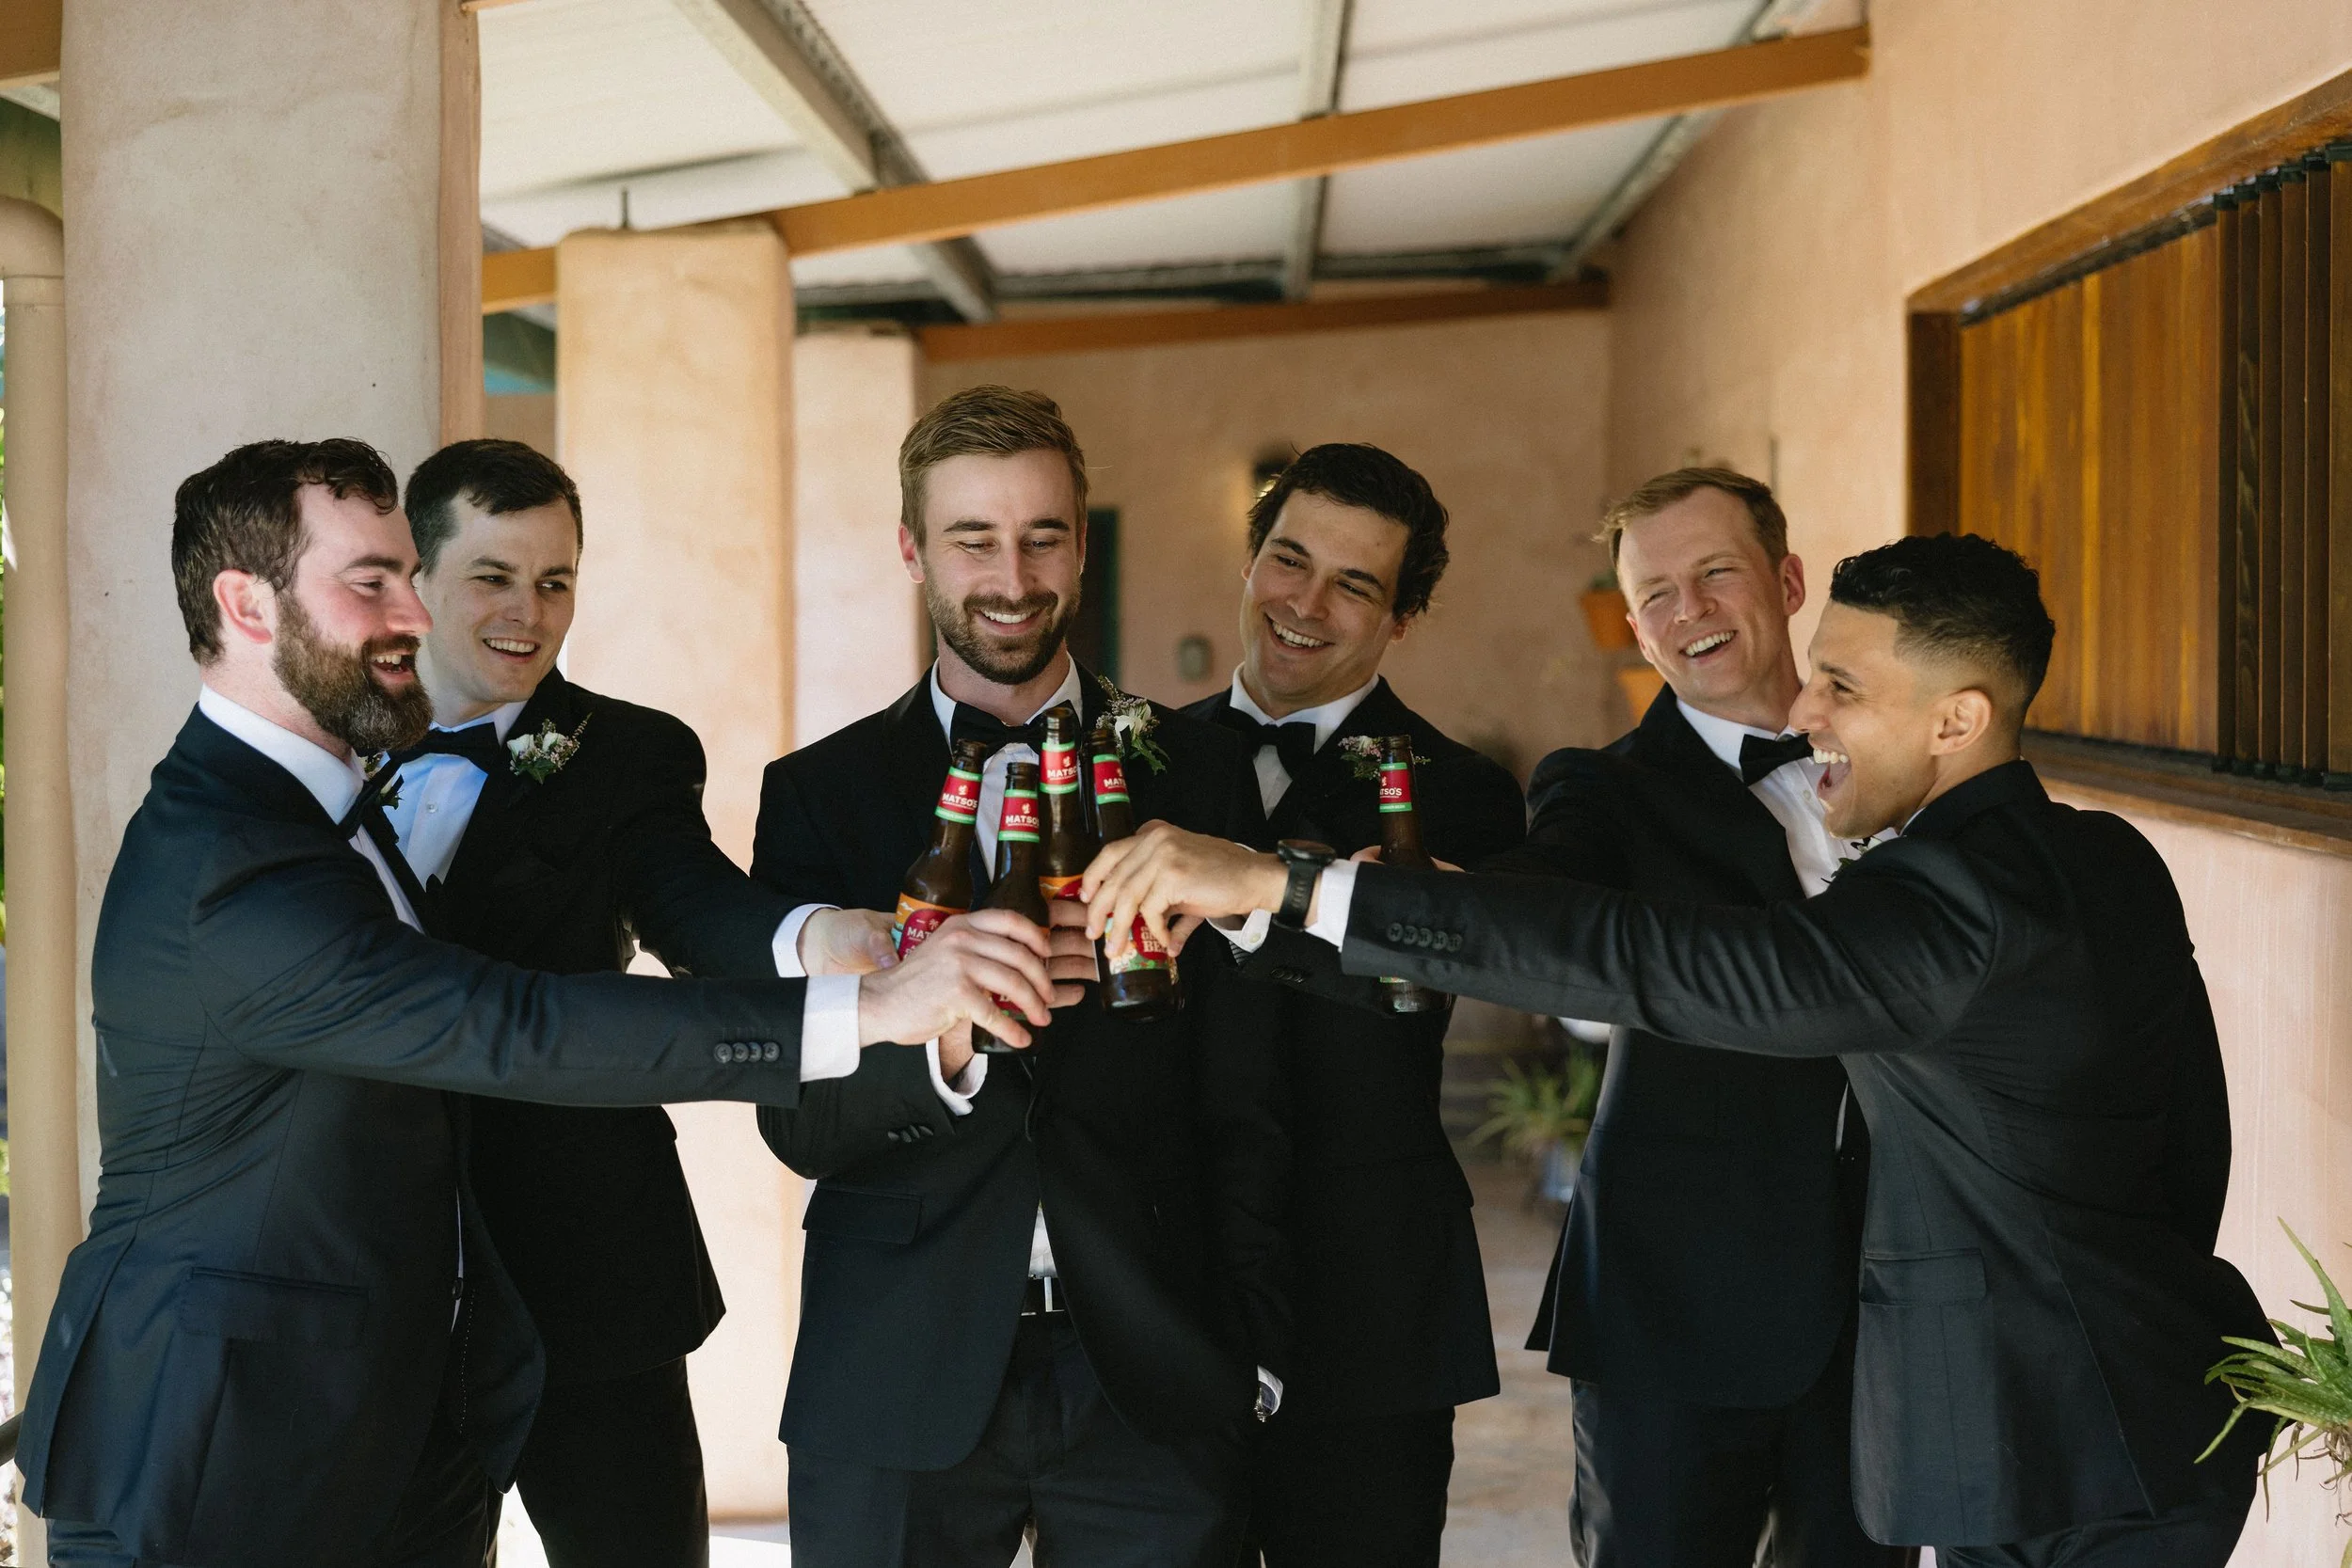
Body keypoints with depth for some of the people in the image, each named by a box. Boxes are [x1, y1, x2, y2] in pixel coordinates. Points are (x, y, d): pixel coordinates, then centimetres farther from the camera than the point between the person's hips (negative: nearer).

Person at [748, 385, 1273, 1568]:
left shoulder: (1198, 774, 5)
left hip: (1152, 1379, 1)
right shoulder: (818, 793, 3)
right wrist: (938, 1043, -24)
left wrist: (1263, 1346, -1)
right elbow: (798, 1124, -5)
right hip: (897, 1384, 0)